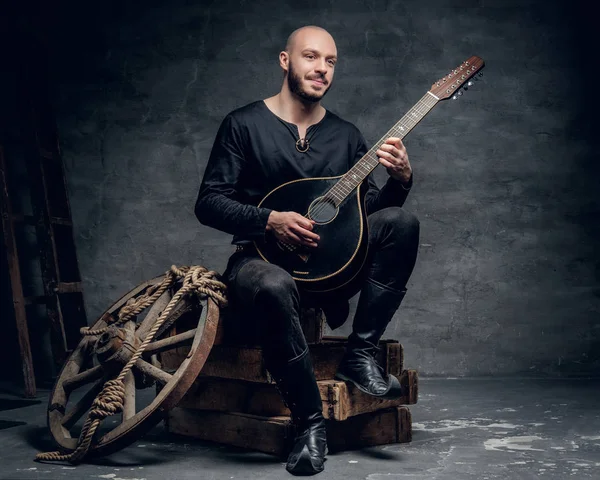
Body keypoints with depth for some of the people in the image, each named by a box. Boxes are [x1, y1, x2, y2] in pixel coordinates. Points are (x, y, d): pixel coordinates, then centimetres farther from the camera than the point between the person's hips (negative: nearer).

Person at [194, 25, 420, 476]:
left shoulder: (345, 135, 11)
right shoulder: (244, 125, 0)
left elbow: (369, 208, 8)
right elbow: (209, 203, -5)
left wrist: (401, 179, -13)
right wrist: (271, 220, -20)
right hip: (262, 257, -4)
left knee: (401, 221, -19)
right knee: (275, 286, -40)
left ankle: (361, 354, -14)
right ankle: (310, 423, -26)